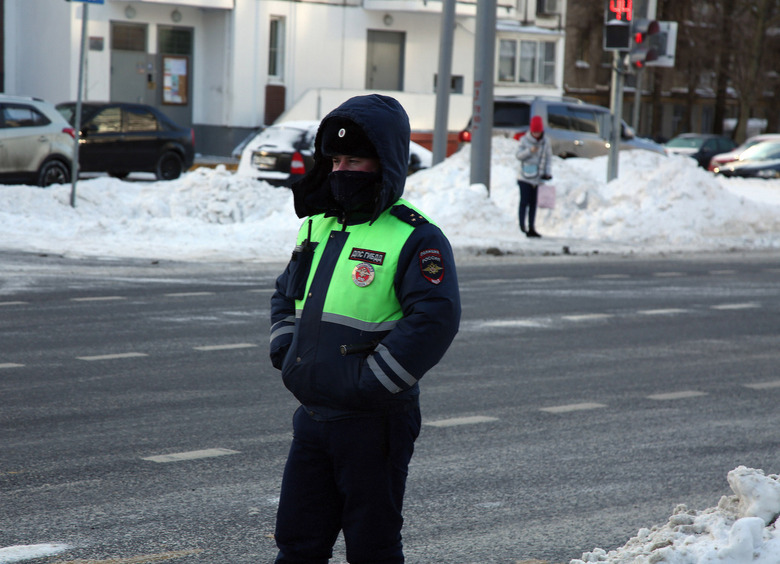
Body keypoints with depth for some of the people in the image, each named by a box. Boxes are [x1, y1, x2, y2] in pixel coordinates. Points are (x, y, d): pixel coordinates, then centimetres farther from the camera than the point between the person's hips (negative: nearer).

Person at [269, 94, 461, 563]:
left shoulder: (415, 239, -12)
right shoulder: (319, 226, 12)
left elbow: (435, 321, -22)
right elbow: (286, 297, 25)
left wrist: (367, 383, -21)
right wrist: (287, 356, 7)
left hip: (375, 423, -7)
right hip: (312, 416, 7)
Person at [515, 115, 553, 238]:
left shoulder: (545, 142, 3)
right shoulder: (524, 140, -4)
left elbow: (548, 158, 8)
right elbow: (519, 155, -5)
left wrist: (548, 172, -2)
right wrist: (529, 151, -22)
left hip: (536, 178, 3)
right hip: (525, 177, -3)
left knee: (533, 203, 9)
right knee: (524, 201, -9)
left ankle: (531, 228, 14)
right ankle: (522, 226, -5)